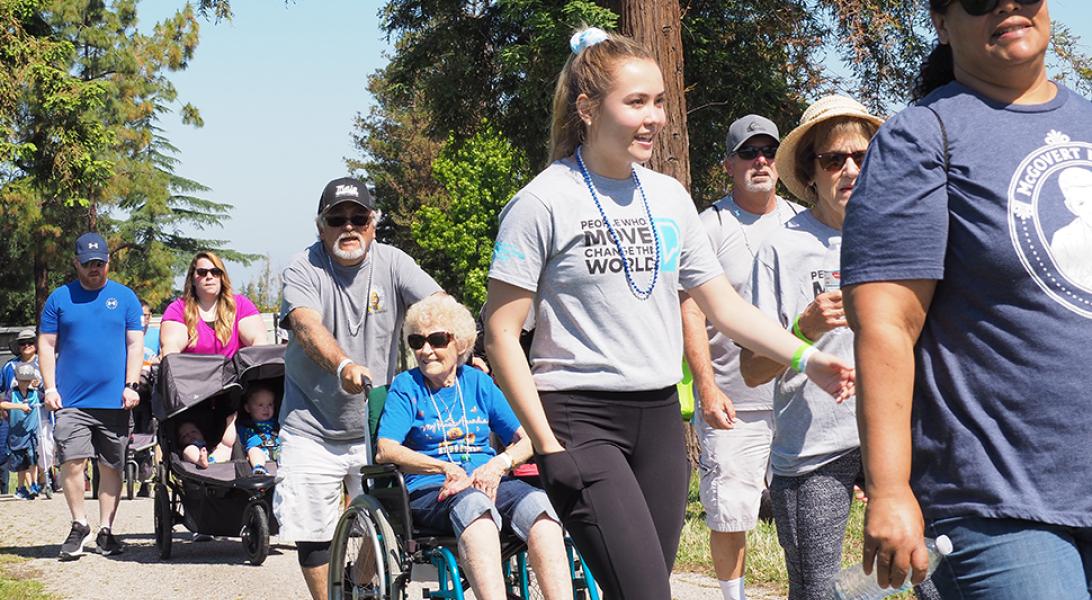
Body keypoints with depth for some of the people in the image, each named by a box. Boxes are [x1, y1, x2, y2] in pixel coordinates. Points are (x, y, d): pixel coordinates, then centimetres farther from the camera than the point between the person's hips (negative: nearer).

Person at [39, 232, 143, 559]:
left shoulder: (125, 297, 8)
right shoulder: (59, 298, 8)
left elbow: (135, 344, 6)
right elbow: (46, 345, 8)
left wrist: (131, 385, -4)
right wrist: (50, 388, -2)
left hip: (114, 400, 1)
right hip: (71, 401, 0)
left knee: (112, 466, 4)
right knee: (71, 462, -10)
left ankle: (105, 531, 12)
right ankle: (79, 525, 5)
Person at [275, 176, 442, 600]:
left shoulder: (392, 263, -1)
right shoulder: (304, 270, -8)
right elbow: (307, 325, -27)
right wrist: (344, 365, -46)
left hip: (374, 428, 1)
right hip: (312, 429, -1)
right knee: (313, 535, 0)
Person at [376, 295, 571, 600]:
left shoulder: (479, 382, 19)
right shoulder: (406, 386, 10)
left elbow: (526, 440, 13)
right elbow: (385, 451, -5)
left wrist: (499, 463, -11)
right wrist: (446, 468, -18)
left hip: (488, 481, 3)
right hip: (430, 491, -3)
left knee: (536, 503, -32)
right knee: (473, 503, -39)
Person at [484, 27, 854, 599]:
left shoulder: (668, 197, 10)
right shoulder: (544, 202, -7)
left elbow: (724, 306, 13)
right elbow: (502, 336, -8)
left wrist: (806, 358, -3)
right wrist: (547, 445, -14)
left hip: (659, 416, 6)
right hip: (581, 418, -6)